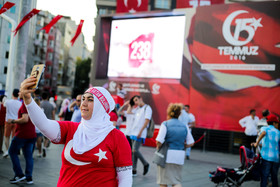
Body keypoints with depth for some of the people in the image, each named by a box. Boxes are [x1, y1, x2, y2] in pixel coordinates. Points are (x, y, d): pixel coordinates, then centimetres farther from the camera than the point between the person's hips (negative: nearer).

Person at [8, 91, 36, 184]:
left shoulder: (25, 104, -15)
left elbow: (25, 119, -25)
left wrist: (13, 121, -12)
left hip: (22, 134, -8)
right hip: (32, 134, 8)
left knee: (12, 152, 7)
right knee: (29, 156, 9)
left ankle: (19, 175, 4)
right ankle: (29, 177, 9)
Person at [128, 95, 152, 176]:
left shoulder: (147, 108, -6)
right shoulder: (137, 109, 17)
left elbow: (147, 121, -13)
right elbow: (129, 112, 22)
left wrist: (140, 132, -18)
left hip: (140, 134, -8)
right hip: (133, 133, 8)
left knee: (135, 150, -15)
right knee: (134, 151, 7)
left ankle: (145, 164, 5)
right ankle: (134, 170, 12)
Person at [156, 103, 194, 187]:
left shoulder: (165, 124, -7)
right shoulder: (184, 126, 7)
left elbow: (159, 141, -15)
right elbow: (191, 143, 7)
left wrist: (158, 148, 4)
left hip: (167, 155, -4)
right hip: (180, 156, 4)